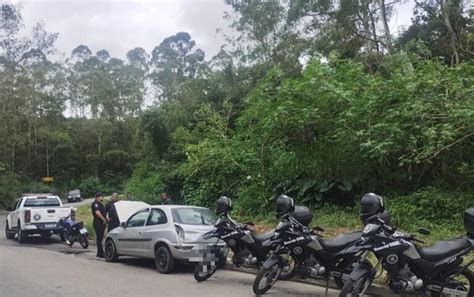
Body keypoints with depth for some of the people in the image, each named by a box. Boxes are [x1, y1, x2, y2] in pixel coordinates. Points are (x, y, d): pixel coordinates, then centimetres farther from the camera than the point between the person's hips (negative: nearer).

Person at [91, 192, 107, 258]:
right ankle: (100, 253, -9)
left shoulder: (99, 204, 22)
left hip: (101, 223, 10)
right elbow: (97, 213, -22)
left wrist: (106, 219, 13)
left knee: (100, 238, 12)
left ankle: (99, 253, 17)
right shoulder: (95, 203, -11)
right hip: (98, 223, -10)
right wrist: (104, 219, -17)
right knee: (99, 238, -9)